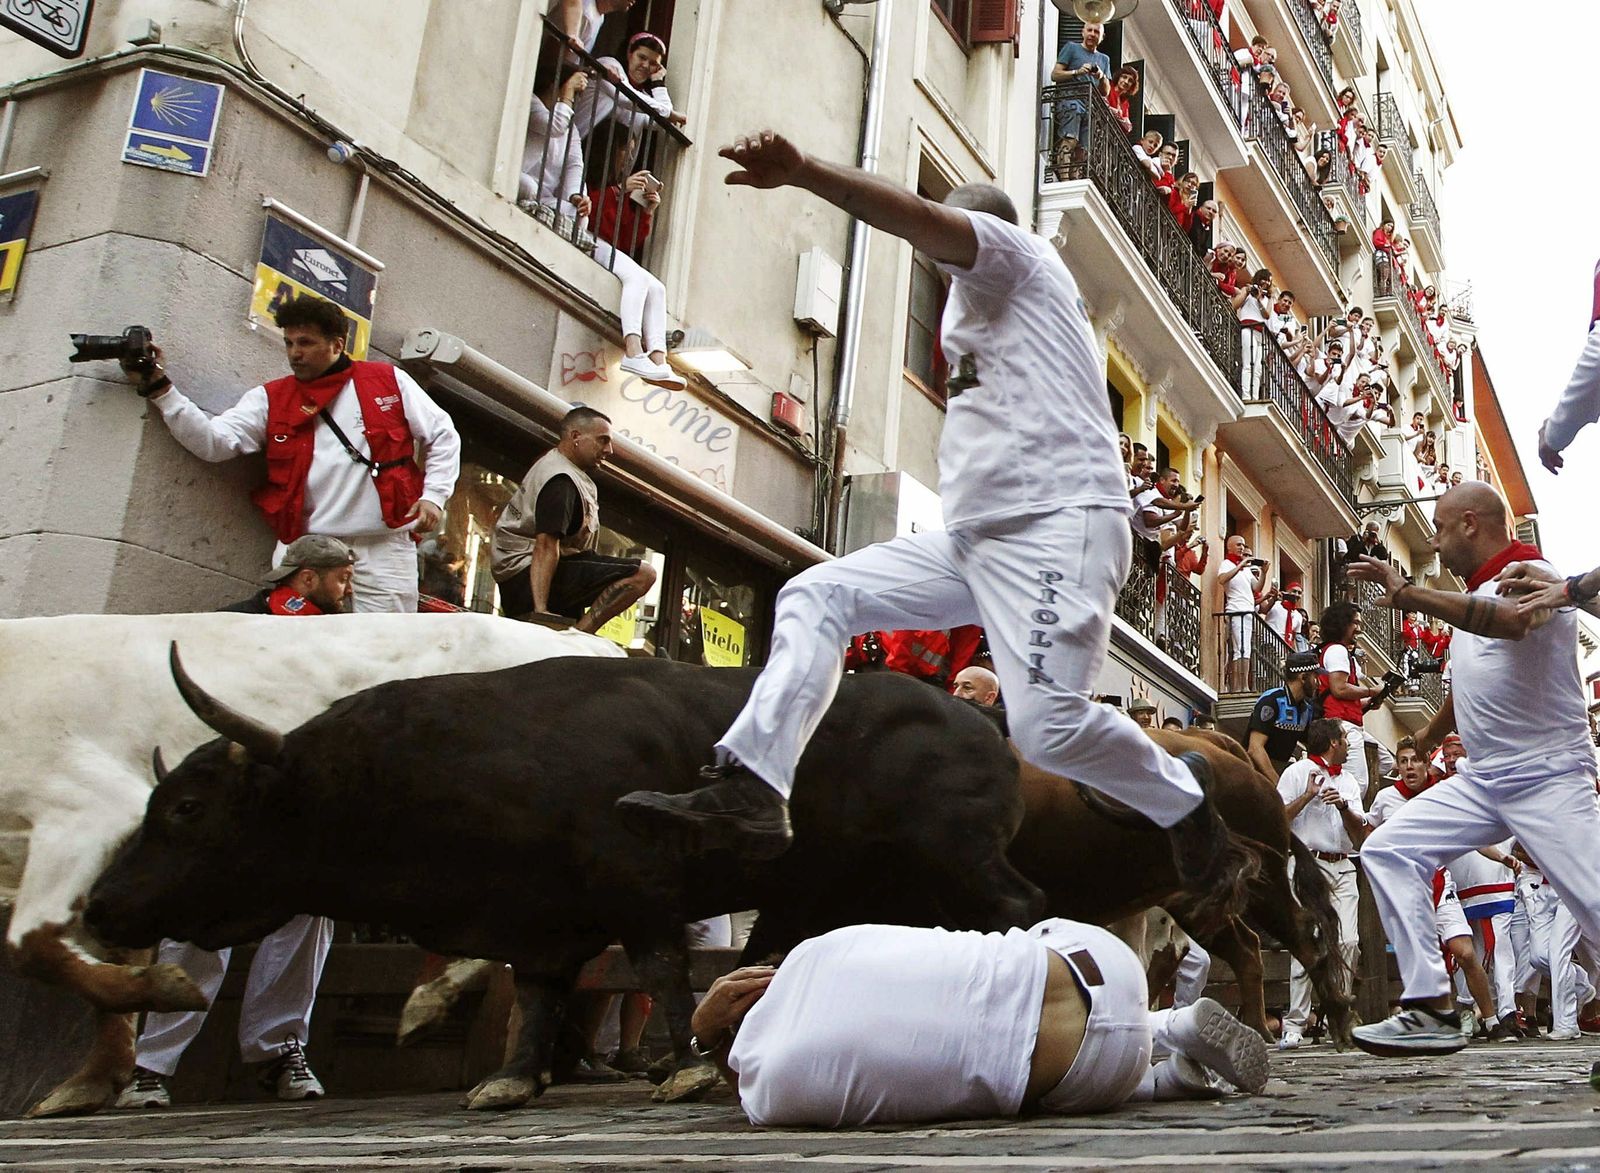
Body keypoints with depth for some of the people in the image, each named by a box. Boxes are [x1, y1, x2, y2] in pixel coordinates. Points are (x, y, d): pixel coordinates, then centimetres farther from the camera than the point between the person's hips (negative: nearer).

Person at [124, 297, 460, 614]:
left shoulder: (389, 381, 9)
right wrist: (159, 388, -7)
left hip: (384, 549, -1)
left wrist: (433, 495, 1)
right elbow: (214, 441, 0)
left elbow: (443, 435, 13)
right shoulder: (271, 399, 12)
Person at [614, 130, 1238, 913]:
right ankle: (749, 789, -12)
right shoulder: (990, 312, 32)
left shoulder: (1013, 251, 6)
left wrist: (801, 171, -28)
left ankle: (1182, 799, 5)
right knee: (815, 595, 0)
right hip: (977, 536, 10)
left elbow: (923, 222, -16)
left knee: (1046, 726, -24)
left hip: (1055, 526, -10)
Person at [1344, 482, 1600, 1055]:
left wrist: (1406, 592, -32)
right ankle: (1432, 1009, -7)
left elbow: (1511, 621, -37)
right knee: (1387, 850, -3)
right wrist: (1432, 733, 43)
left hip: (1548, 776, -8)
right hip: (1482, 779, 8)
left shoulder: (1530, 573, -11)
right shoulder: (1476, 594, 16)